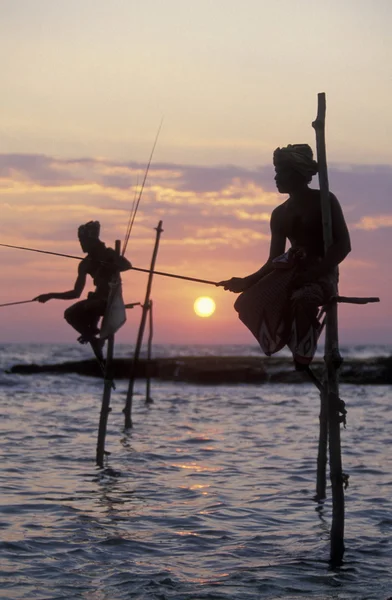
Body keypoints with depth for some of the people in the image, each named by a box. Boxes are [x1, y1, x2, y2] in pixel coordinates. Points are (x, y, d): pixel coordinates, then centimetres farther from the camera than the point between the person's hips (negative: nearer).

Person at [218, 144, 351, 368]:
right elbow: (274, 261, 12)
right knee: (249, 303, -14)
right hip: (292, 270, 6)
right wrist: (247, 282, -3)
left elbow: (343, 245, -11)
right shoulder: (280, 214, 14)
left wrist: (313, 273, -23)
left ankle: (302, 367, -35)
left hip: (322, 272, -6)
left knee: (302, 299, -40)